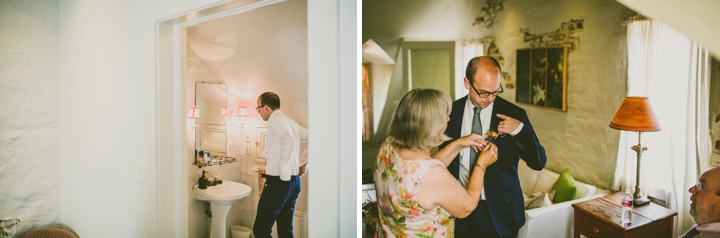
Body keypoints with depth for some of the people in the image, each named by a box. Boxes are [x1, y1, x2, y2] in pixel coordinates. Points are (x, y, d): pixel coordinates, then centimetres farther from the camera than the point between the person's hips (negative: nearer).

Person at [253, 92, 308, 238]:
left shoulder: (275, 122, -12)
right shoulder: (290, 122, 14)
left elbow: (289, 142, -31)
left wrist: (284, 174, -24)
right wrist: (304, 162, 17)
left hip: (278, 182, -9)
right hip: (294, 182, 9)